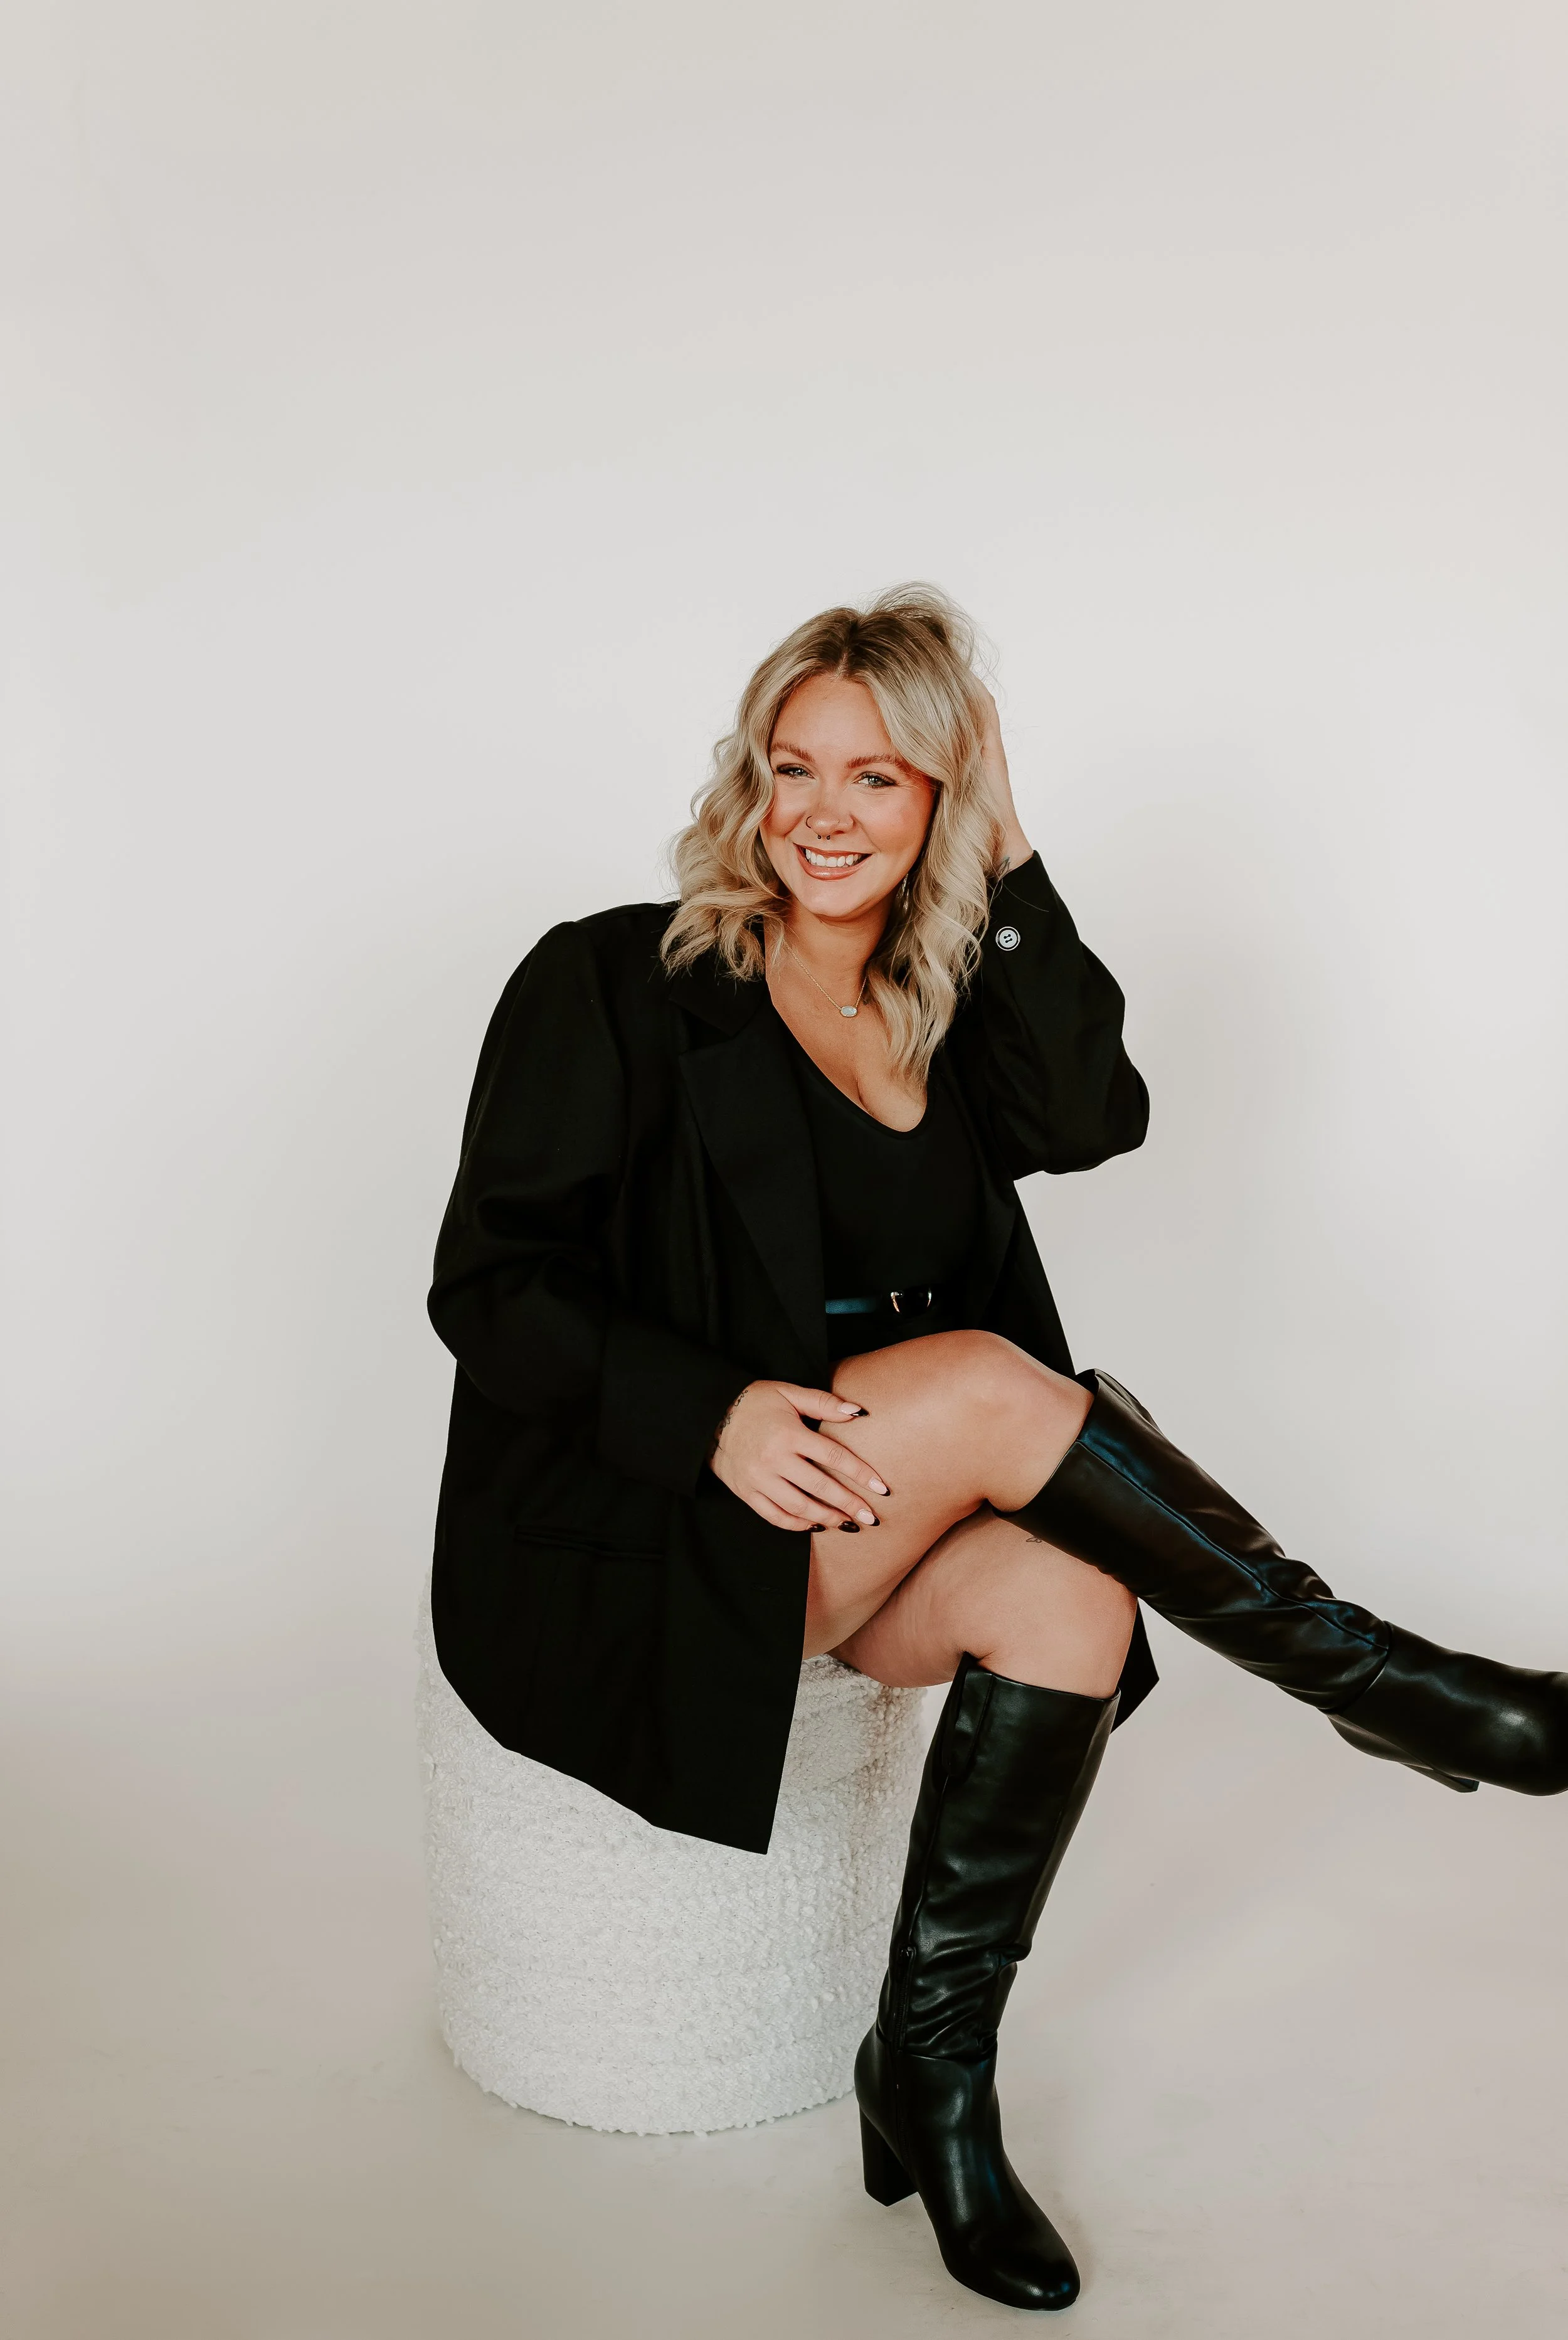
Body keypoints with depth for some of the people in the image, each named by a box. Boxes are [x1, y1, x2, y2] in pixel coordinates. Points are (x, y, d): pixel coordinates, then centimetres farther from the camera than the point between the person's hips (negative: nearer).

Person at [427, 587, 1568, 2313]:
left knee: (1069, 1599, -25)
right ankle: (1371, 1680, -13)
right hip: (619, 1540, -5)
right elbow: (486, 1287, -11)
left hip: (854, 1541, 5)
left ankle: (932, 2074, -9)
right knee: (989, 1381, -27)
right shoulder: (618, 985, -6)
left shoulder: (940, 1017, 10)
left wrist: (1006, 863, -9)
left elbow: (1091, 1115, -12)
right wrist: (715, 1412, -26)